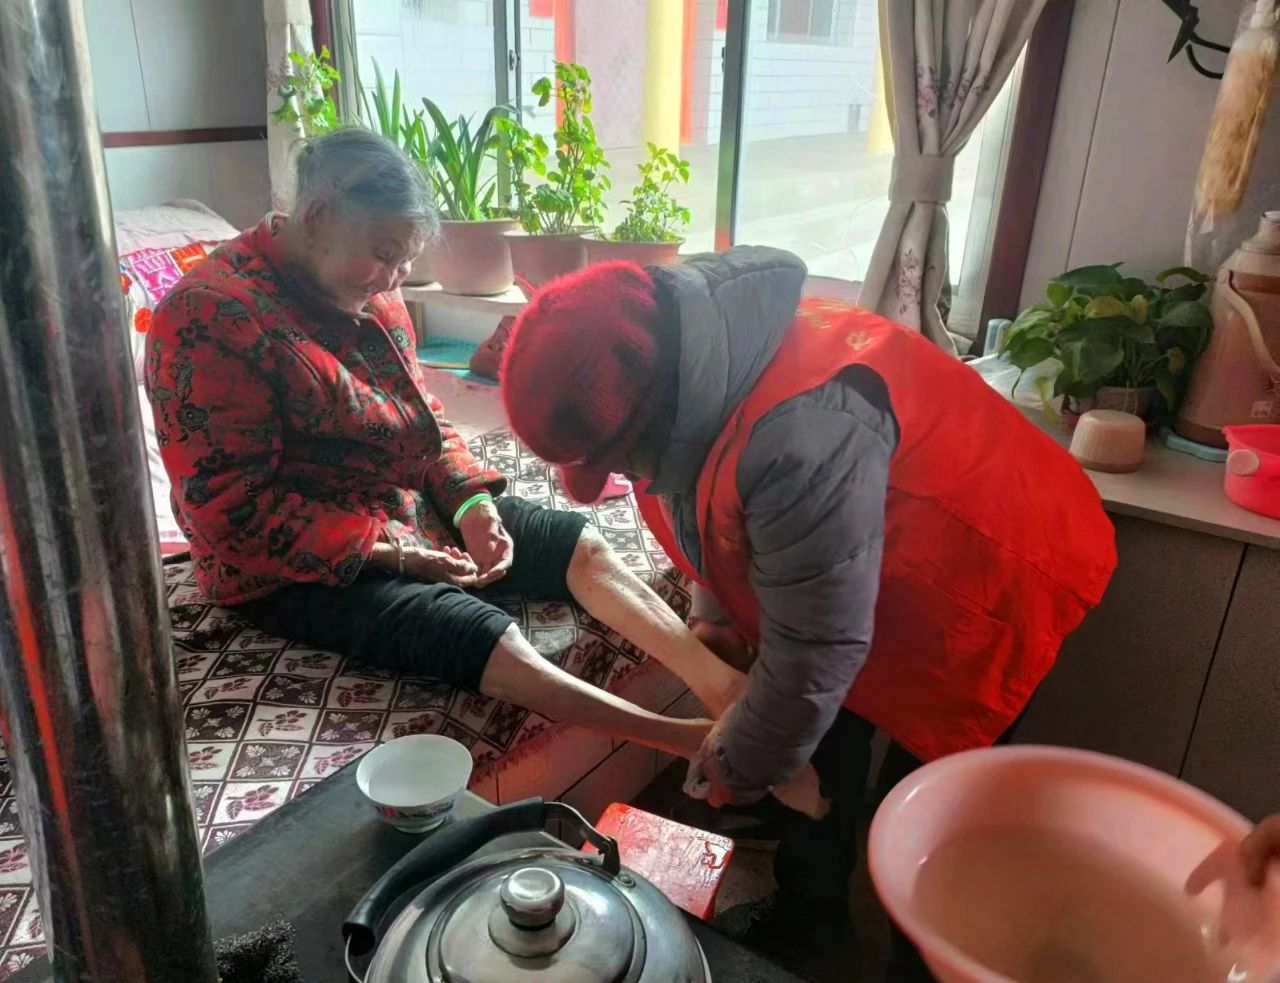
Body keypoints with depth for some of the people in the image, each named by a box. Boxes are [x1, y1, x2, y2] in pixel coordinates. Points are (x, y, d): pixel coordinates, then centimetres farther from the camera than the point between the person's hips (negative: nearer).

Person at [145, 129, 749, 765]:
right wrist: (387, 552, -23)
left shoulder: (373, 297, 3)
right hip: (301, 569, -8)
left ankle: (723, 688, -10)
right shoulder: (210, 316, -20)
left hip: (415, 508, 8)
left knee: (580, 545, -5)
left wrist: (471, 503, -6)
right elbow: (231, 504, -22)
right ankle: (689, 741, -26)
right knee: (490, 642, -28)